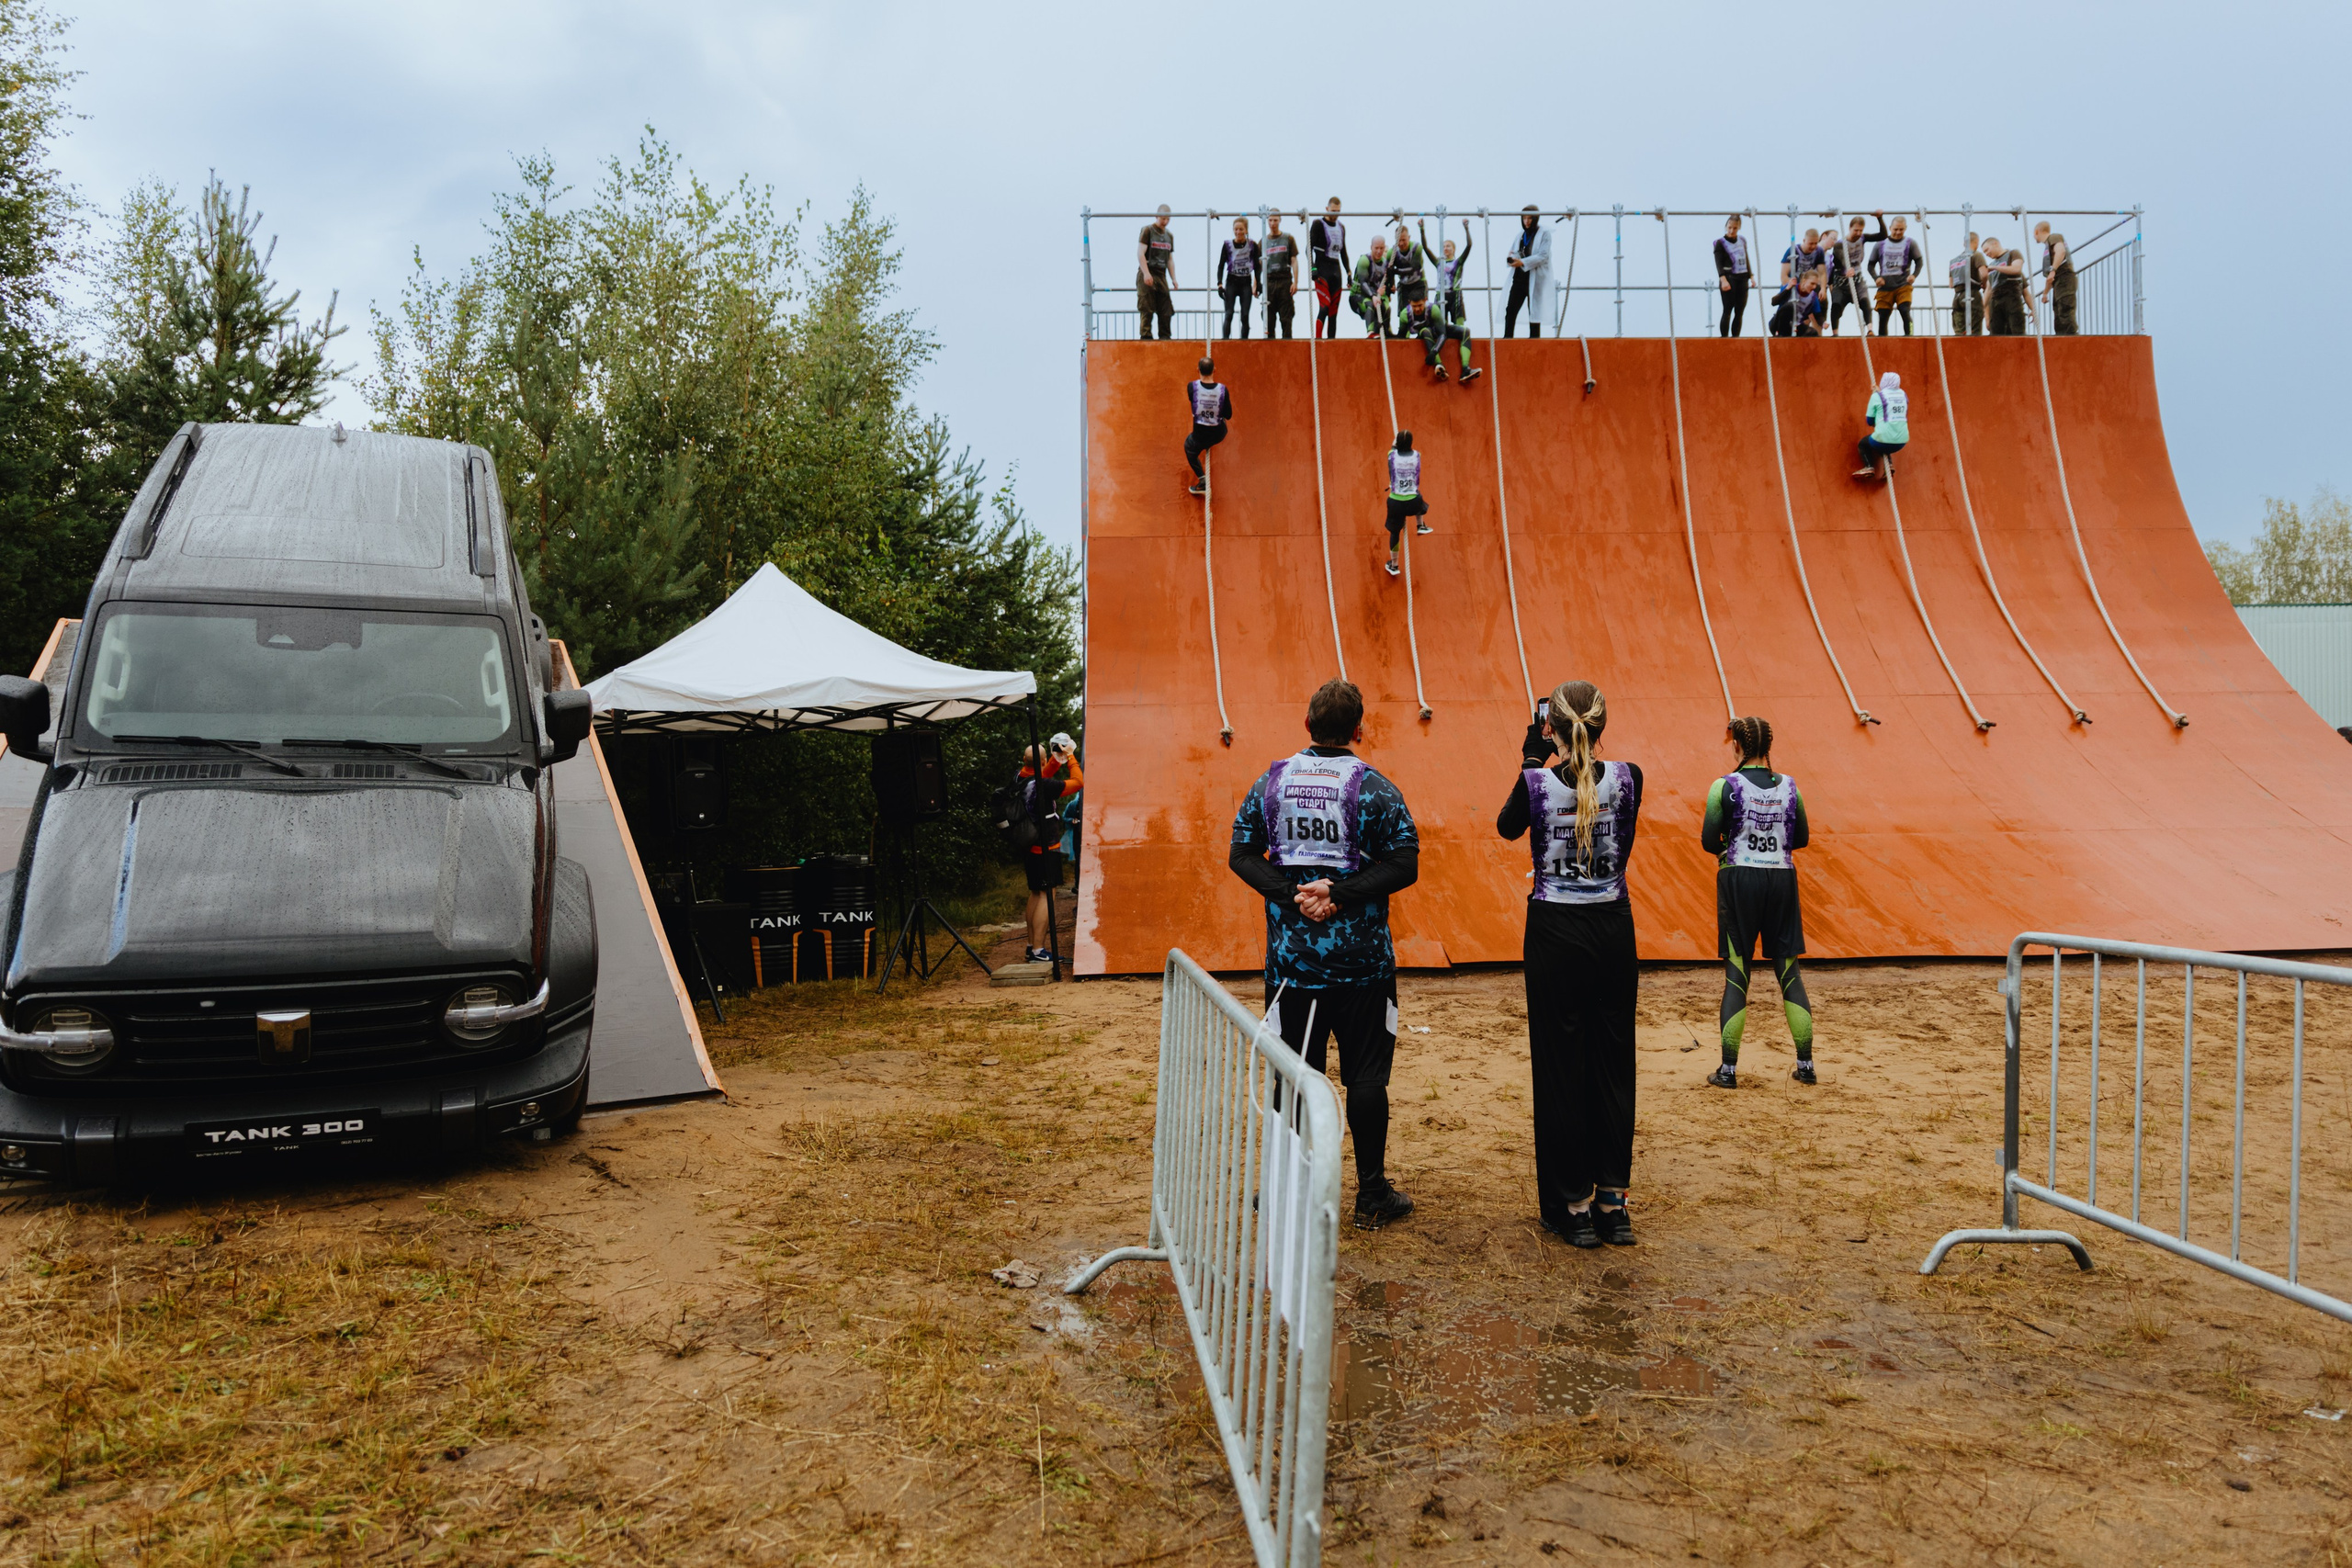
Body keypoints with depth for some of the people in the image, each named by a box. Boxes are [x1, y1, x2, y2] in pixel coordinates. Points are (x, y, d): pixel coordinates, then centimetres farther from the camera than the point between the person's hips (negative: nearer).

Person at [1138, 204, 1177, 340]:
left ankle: (1165, 337, 7)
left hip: (1162, 275, 6)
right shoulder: (1147, 230, -2)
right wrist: (1146, 273, -19)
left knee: (1166, 309, 1)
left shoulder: (1169, 236, 17)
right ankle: (1146, 337, -6)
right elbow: (1140, 253, -10)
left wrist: (1173, 278, 11)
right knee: (1146, 309, -8)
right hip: (1147, 276, -6)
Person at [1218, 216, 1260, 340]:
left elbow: (1257, 266, 6)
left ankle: (1244, 341, 2)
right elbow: (1221, 265, 2)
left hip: (1246, 283, 1)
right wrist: (1220, 284, -8)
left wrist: (1258, 285, 1)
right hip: (1231, 282, -1)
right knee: (1228, 315, -10)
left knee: (1245, 316, -2)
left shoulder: (1252, 245, 0)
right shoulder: (1227, 245, -2)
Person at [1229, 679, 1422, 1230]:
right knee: (1365, 1076, 6)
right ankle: (1372, 1197, 14)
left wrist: (1291, 894, -7)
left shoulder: (1273, 781, 3)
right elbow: (1404, 865, -12)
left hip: (1290, 953, 3)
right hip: (1360, 957, -3)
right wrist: (1339, 893, -14)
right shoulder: (1372, 786, -6)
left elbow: (1241, 854, 1)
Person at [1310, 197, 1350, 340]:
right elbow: (1309, 248, -6)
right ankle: (1318, 340, -21)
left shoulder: (1341, 227, 17)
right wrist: (1312, 268, -17)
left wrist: (1349, 272, 18)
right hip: (1322, 270, -6)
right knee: (1324, 307, -19)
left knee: (1334, 311, 3)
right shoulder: (1318, 224, -2)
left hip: (1336, 270, 6)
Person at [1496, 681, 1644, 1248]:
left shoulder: (1536, 782, -11)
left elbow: (1507, 826, 10)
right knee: (1613, 1063, 12)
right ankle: (1614, 1202, 18)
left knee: (1561, 1066, 6)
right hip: (1613, 929, 2)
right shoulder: (1627, 777, -6)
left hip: (1554, 932, -2)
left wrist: (1531, 763, 15)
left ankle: (1574, 1207, 12)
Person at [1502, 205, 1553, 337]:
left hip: (1535, 279, -5)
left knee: (1534, 311, 2)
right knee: (1510, 310, -4)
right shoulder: (1521, 234, 15)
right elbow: (1512, 251, 15)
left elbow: (1543, 256, -13)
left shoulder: (1544, 233, -3)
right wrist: (1510, 257, -10)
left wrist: (1522, 262, -23)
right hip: (1519, 278, 5)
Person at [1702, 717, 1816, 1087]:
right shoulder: (1788, 786, 3)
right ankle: (1805, 1064, 14)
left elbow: (1709, 841, -8)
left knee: (1736, 973, 3)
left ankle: (1728, 1069, 4)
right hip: (1782, 880, 2)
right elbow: (1802, 839, 10)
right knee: (1788, 970, 10)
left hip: (1739, 880, -2)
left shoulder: (1724, 787, -7)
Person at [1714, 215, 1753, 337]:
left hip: (1742, 280, 5)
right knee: (1727, 311, -10)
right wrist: (1723, 280, -28)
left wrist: (1751, 276, 14)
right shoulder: (1720, 243, -4)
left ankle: (1735, 337, 8)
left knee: (1740, 312, 3)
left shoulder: (1743, 241, 13)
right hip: (1729, 280, -5)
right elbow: (1719, 264, -14)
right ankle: (1724, 337, -9)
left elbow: (1746, 261, 21)